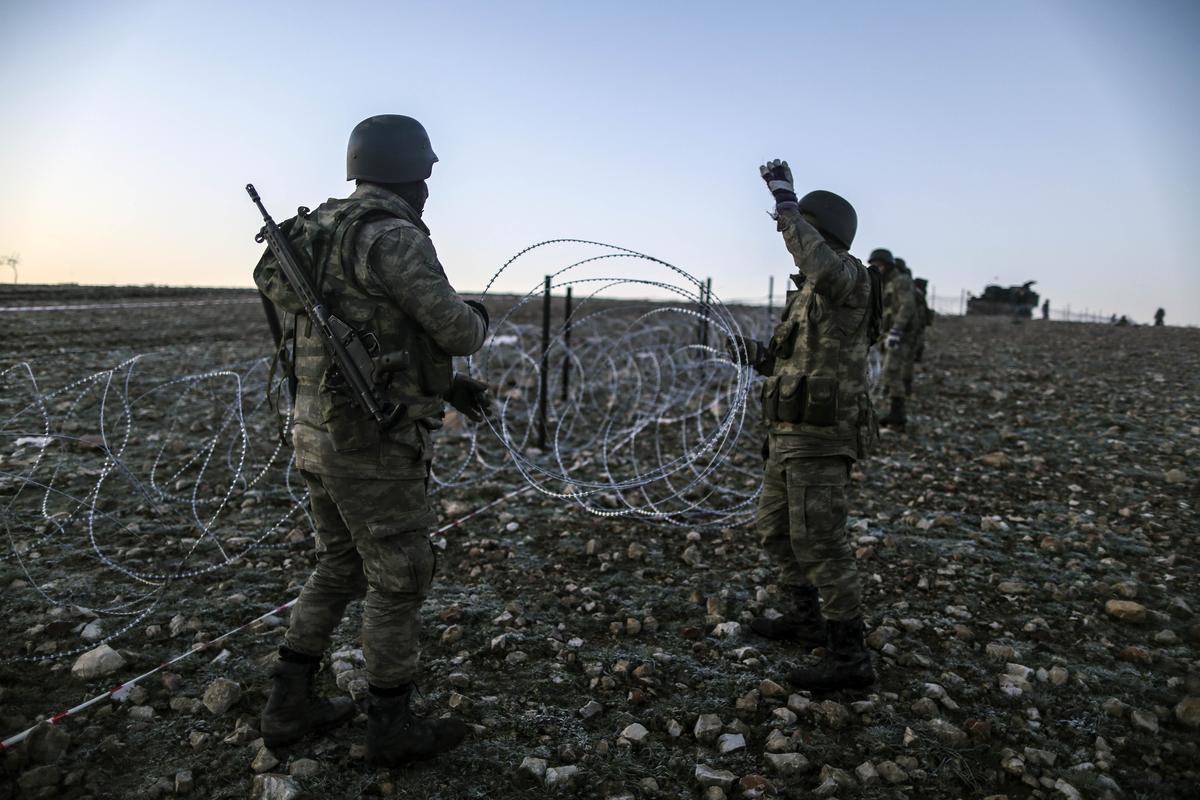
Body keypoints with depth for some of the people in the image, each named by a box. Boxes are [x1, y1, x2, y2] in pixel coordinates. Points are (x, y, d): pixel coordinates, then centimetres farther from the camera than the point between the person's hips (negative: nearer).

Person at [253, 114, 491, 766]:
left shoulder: (326, 235, 16)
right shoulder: (391, 235, -16)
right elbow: (453, 329, -14)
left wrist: (443, 383, 22)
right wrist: (477, 319, 10)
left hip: (321, 435, 9)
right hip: (375, 448, -9)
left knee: (339, 567, 21)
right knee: (398, 582, 4)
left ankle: (290, 706, 29)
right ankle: (392, 728, 19)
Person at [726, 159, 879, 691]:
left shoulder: (847, 278, -11)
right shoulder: (811, 292, 19)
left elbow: (820, 264, -38)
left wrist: (785, 200, -30)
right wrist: (759, 357, 7)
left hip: (820, 437, -10)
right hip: (792, 434, 10)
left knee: (819, 543, -6)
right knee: (776, 528, 20)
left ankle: (849, 658, 4)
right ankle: (807, 619, 36)